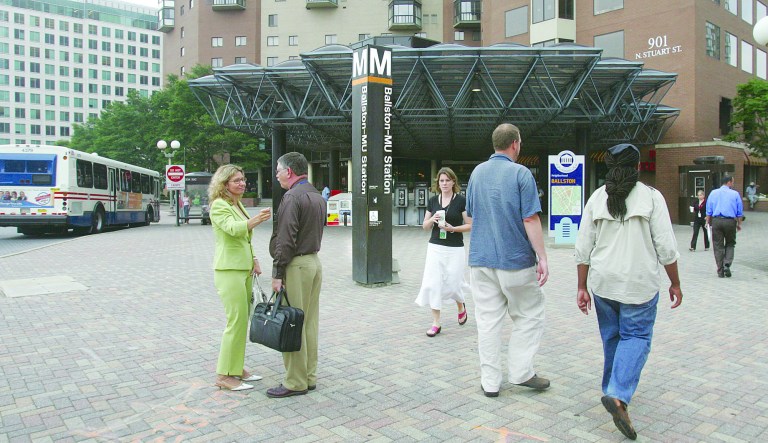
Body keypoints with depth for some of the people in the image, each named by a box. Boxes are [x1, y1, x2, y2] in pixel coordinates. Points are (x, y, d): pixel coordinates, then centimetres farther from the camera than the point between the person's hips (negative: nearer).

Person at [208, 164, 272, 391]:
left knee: (242, 320, 12)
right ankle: (224, 375, 0)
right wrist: (256, 219, -46)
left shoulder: (238, 205, 17)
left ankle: (237, 368, 22)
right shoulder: (219, 205, -10)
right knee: (236, 322, -9)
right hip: (229, 270, -9)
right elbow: (233, 228, -29)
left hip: (244, 269, 9)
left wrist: (254, 260, 11)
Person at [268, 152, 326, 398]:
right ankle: (309, 377, 21)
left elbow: (285, 240, -19)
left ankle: (295, 382, 6)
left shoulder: (292, 197, -14)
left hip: (296, 265, -9)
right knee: (309, 322, 13)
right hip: (314, 261, 9)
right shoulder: (318, 196, 15)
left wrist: (278, 273, -15)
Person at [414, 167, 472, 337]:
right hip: (435, 247, 3)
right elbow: (425, 226, 11)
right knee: (432, 283, -4)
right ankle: (436, 323, 6)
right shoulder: (433, 200, 6)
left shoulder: (461, 201, -5)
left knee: (453, 283, 3)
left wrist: (453, 228, -19)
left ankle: (461, 306, 38)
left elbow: (470, 225, -4)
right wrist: (432, 219, -10)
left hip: (455, 249, -3)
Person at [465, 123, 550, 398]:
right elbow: (531, 220, -14)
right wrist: (542, 258, -10)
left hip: (481, 259, 5)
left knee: (487, 320, 7)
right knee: (529, 316, 13)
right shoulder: (521, 174, -9)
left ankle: (490, 382, 13)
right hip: (516, 261, -5)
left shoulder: (477, 172, 9)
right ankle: (520, 372, 15)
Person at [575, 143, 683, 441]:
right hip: (639, 283, -3)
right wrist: (675, 283, 6)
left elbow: (583, 249, 1)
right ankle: (618, 395, -13)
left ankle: (612, 390, 30)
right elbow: (666, 247, -6)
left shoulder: (596, 198, 2)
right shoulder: (651, 197, -5)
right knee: (636, 337, 3)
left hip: (603, 282, 3)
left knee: (611, 337, 17)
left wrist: (583, 288, 7)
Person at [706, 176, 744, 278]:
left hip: (716, 221, 1)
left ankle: (720, 271, 8)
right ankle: (727, 265, -3)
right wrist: (739, 224, 14)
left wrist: (708, 222, 13)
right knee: (730, 244, 16)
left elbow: (708, 211, 7)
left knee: (718, 246, 5)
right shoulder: (735, 194, 3)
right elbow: (740, 212, 6)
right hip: (730, 221, -1)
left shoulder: (713, 193, 7)